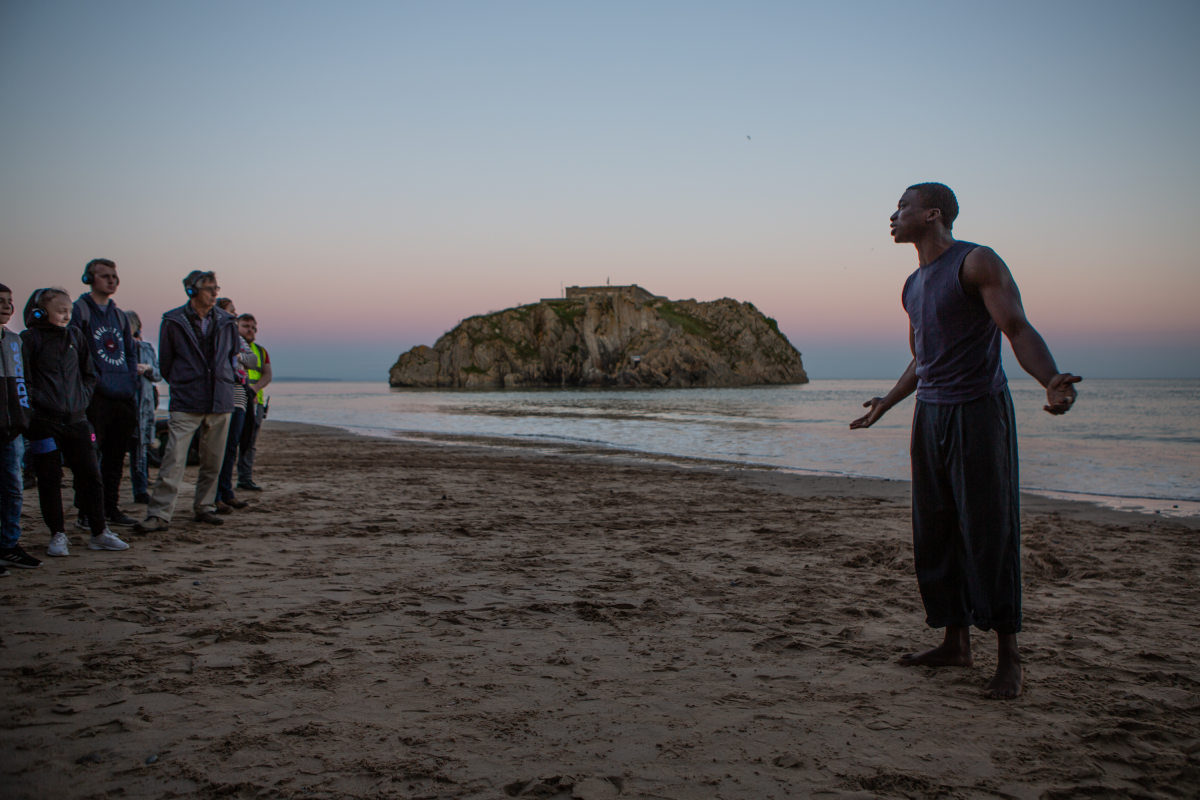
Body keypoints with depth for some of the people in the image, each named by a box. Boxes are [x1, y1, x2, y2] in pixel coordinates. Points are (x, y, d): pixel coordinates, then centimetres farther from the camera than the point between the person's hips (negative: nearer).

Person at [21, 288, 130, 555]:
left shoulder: (74, 335, 10)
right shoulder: (29, 338, -5)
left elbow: (89, 373, 17)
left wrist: (84, 397, 6)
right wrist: (38, 401, -13)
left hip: (76, 419, 4)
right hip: (44, 421, -4)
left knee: (91, 475, 4)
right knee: (49, 480, 3)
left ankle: (99, 533, 12)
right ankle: (58, 535, 13)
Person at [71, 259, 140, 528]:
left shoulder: (119, 315, 20)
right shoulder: (79, 310, -2)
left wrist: (132, 382, 8)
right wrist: (94, 381, -17)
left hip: (123, 396, 7)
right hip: (96, 397, -7)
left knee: (116, 456, 11)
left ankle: (111, 507, 20)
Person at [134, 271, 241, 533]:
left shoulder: (227, 322, 8)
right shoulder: (173, 321, -2)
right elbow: (165, 362, 8)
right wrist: (180, 384, 11)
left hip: (220, 402, 4)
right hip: (186, 403, -4)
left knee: (213, 461, 8)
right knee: (173, 460, -11)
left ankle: (204, 508, 21)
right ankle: (159, 514, -9)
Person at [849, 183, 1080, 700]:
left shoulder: (977, 263, -6)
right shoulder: (914, 284, 18)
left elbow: (1019, 330, -15)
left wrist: (1050, 380, -32)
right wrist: (887, 404, 37)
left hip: (978, 410, -8)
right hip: (930, 415, 8)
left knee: (989, 531, -7)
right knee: (935, 533, 7)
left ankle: (1009, 657, 1)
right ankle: (956, 643, 17)